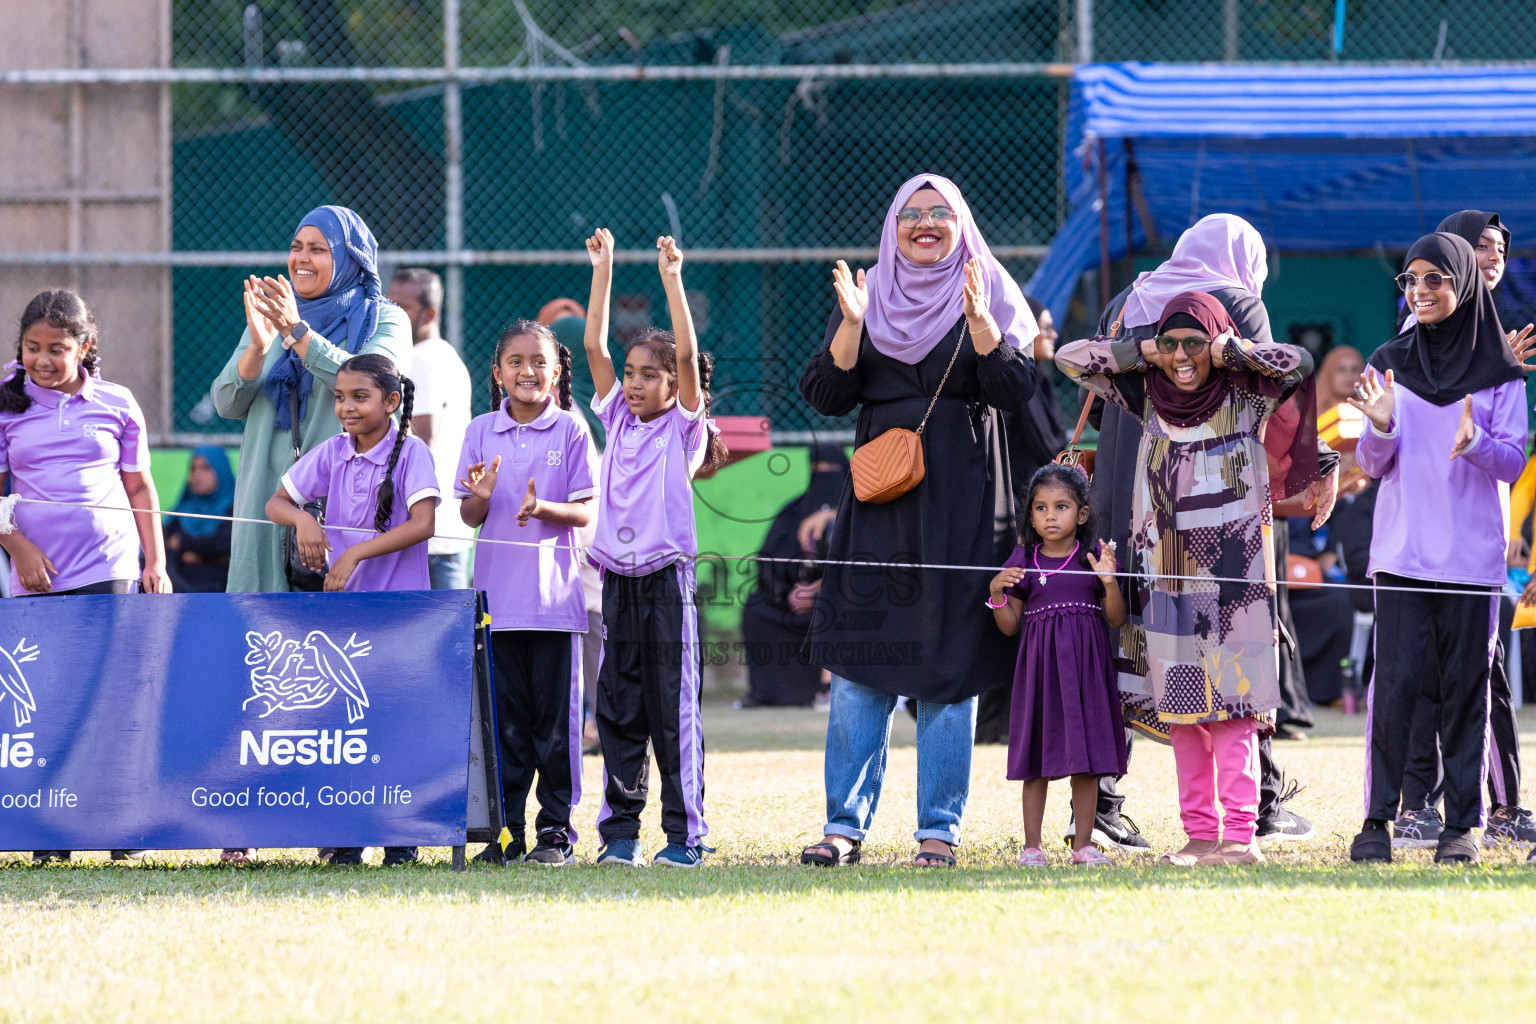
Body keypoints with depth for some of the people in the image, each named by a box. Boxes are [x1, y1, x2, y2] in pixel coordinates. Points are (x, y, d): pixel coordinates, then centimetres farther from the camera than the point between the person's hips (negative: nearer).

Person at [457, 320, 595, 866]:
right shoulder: (482, 432, 7)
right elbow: (470, 516, 7)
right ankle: (507, 831, 9)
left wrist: (542, 507, -20)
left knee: (555, 714, -1)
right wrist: (481, 494, -15)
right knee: (505, 714, 4)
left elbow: (586, 513, -2)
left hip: (554, 591, -2)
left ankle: (556, 830, 4)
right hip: (498, 591, 2)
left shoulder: (570, 430, 0)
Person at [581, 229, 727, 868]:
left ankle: (685, 834, 0)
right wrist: (602, 271, 3)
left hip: (668, 577, -4)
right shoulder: (617, 419, 12)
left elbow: (688, 355, -11)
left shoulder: (684, 426, 1)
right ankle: (619, 831, 8)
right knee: (617, 709, 5)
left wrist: (672, 280, -15)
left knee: (673, 708, -3)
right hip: (618, 578, 5)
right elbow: (594, 346, 7)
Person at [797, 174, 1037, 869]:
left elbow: (1015, 388, -7)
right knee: (860, 663, -2)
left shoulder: (990, 296, 6)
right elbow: (828, 396, 2)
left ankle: (940, 827, 3)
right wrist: (851, 326, -11)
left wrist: (977, 319, -20)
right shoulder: (866, 297, 11)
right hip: (880, 498, 2)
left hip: (961, 501, -2)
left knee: (947, 667, -2)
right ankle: (845, 824, 1)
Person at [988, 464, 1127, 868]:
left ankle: (1084, 843, 10)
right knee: (1037, 760, 1)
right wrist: (998, 593, -12)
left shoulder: (1095, 559, 2)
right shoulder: (1024, 561, 3)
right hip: (1040, 665, 0)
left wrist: (1109, 582, -16)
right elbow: (1010, 626, 5)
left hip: (1085, 666, 0)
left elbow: (1117, 620, 0)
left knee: (1087, 757, 2)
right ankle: (1031, 845, 6)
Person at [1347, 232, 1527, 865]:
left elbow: (1512, 462, -2)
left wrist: (1474, 442, -23)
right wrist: (1380, 427, -17)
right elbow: (1373, 465, 5)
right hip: (1403, 549, 1)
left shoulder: (1501, 373, 3)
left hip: (1472, 554, -1)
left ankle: (1462, 824, 5)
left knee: (1465, 687, 1)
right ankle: (1377, 821, -5)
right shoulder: (1391, 364, 8)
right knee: (1395, 681, -7)